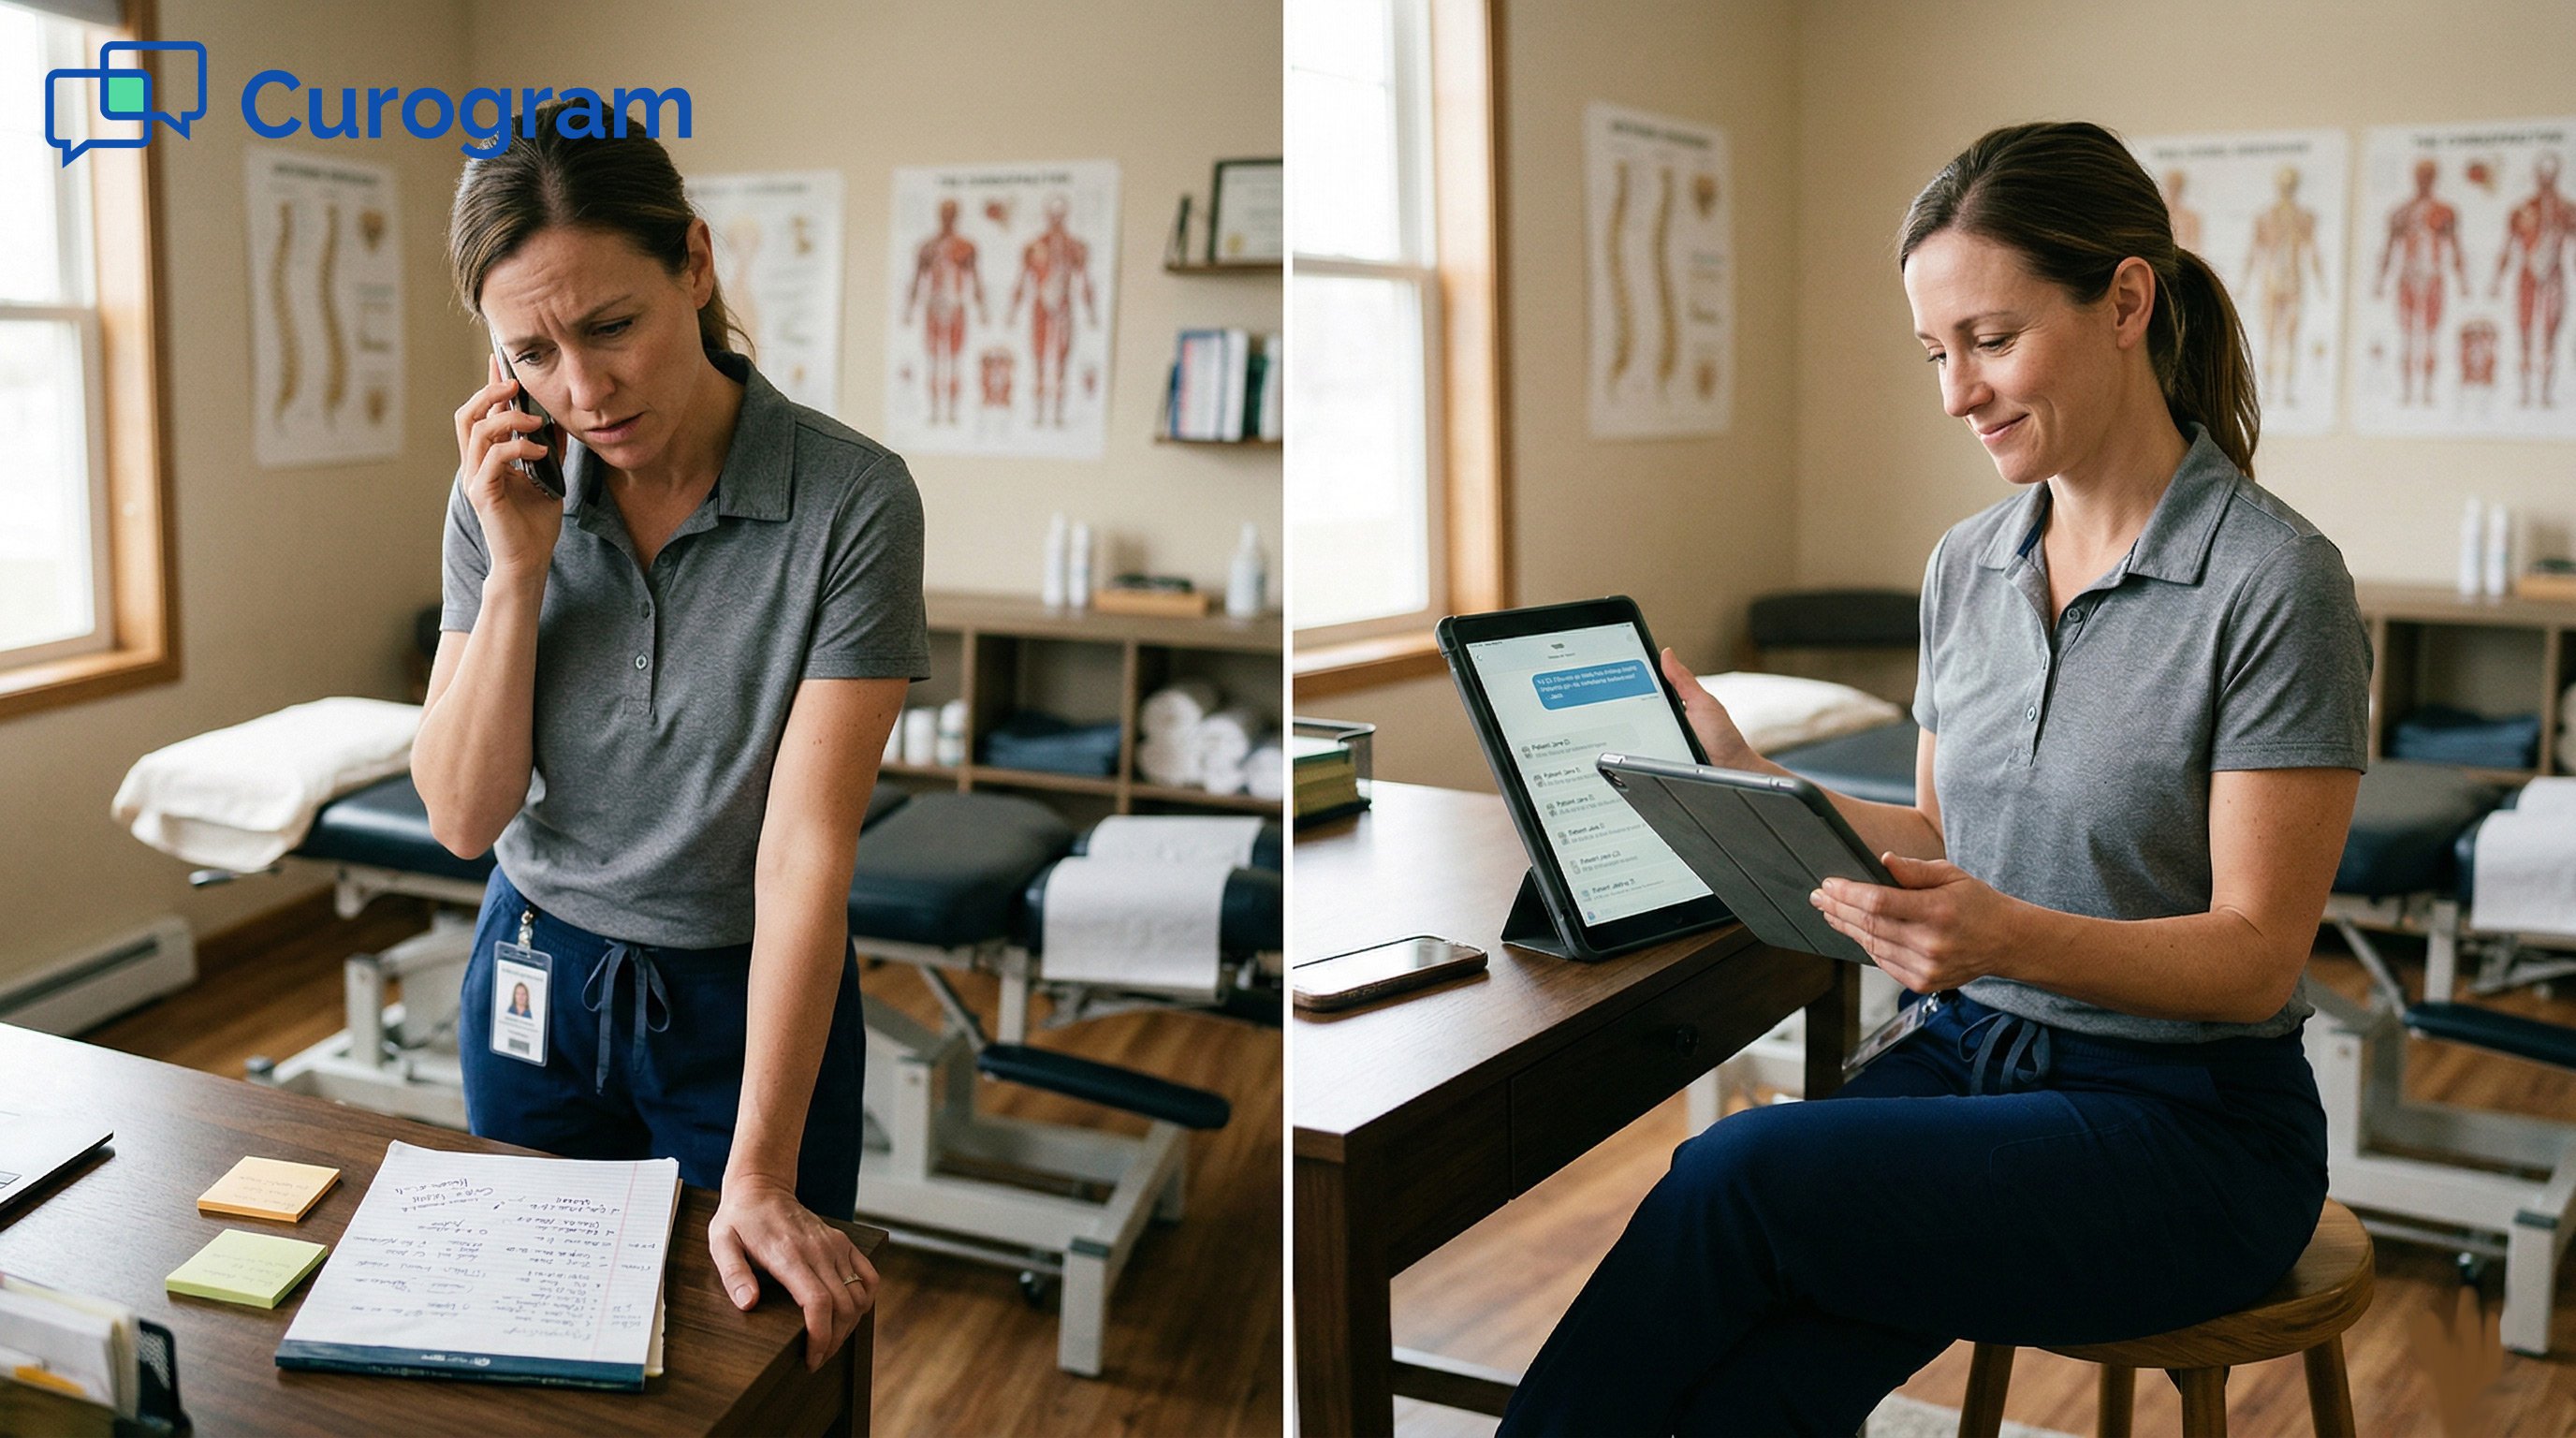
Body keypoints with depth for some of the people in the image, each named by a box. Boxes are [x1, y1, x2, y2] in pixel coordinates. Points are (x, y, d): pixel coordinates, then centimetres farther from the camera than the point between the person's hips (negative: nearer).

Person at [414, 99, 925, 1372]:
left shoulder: (852, 499, -21)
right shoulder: (506, 493, -7)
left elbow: (806, 846, -24)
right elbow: (462, 816, -9)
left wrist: (760, 1179, -27)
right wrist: (516, 569, -21)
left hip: (745, 998, -3)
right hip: (534, 980, 4)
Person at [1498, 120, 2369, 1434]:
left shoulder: (2274, 579, -12)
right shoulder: (1965, 564, 8)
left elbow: (2255, 956, -14)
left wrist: (2013, 937, -31)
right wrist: (1750, 786, 5)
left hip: (2185, 1126, -5)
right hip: (1965, 1058, 5)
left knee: (1740, 1171, -26)